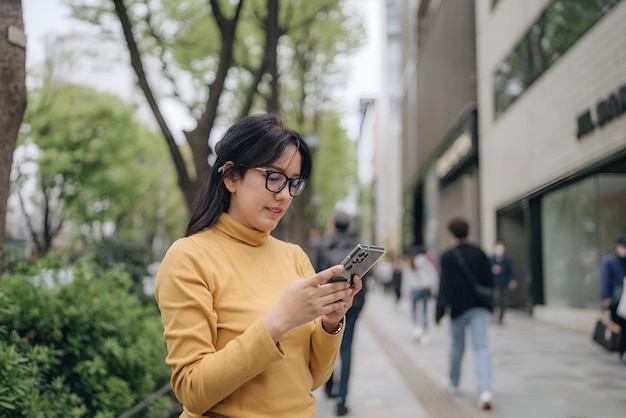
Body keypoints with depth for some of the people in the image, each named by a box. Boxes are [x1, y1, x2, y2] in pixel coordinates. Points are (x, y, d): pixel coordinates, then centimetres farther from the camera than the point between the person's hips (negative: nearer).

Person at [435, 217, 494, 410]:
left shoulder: (447, 257, -8)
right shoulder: (480, 254, 4)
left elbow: (444, 287, -11)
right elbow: (489, 282, 11)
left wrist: (439, 312, -6)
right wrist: (489, 305, 23)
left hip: (458, 308, -2)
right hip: (480, 307, 2)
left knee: (457, 346, 16)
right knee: (481, 346, -5)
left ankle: (454, 382, 35)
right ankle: (485, 391, -20)